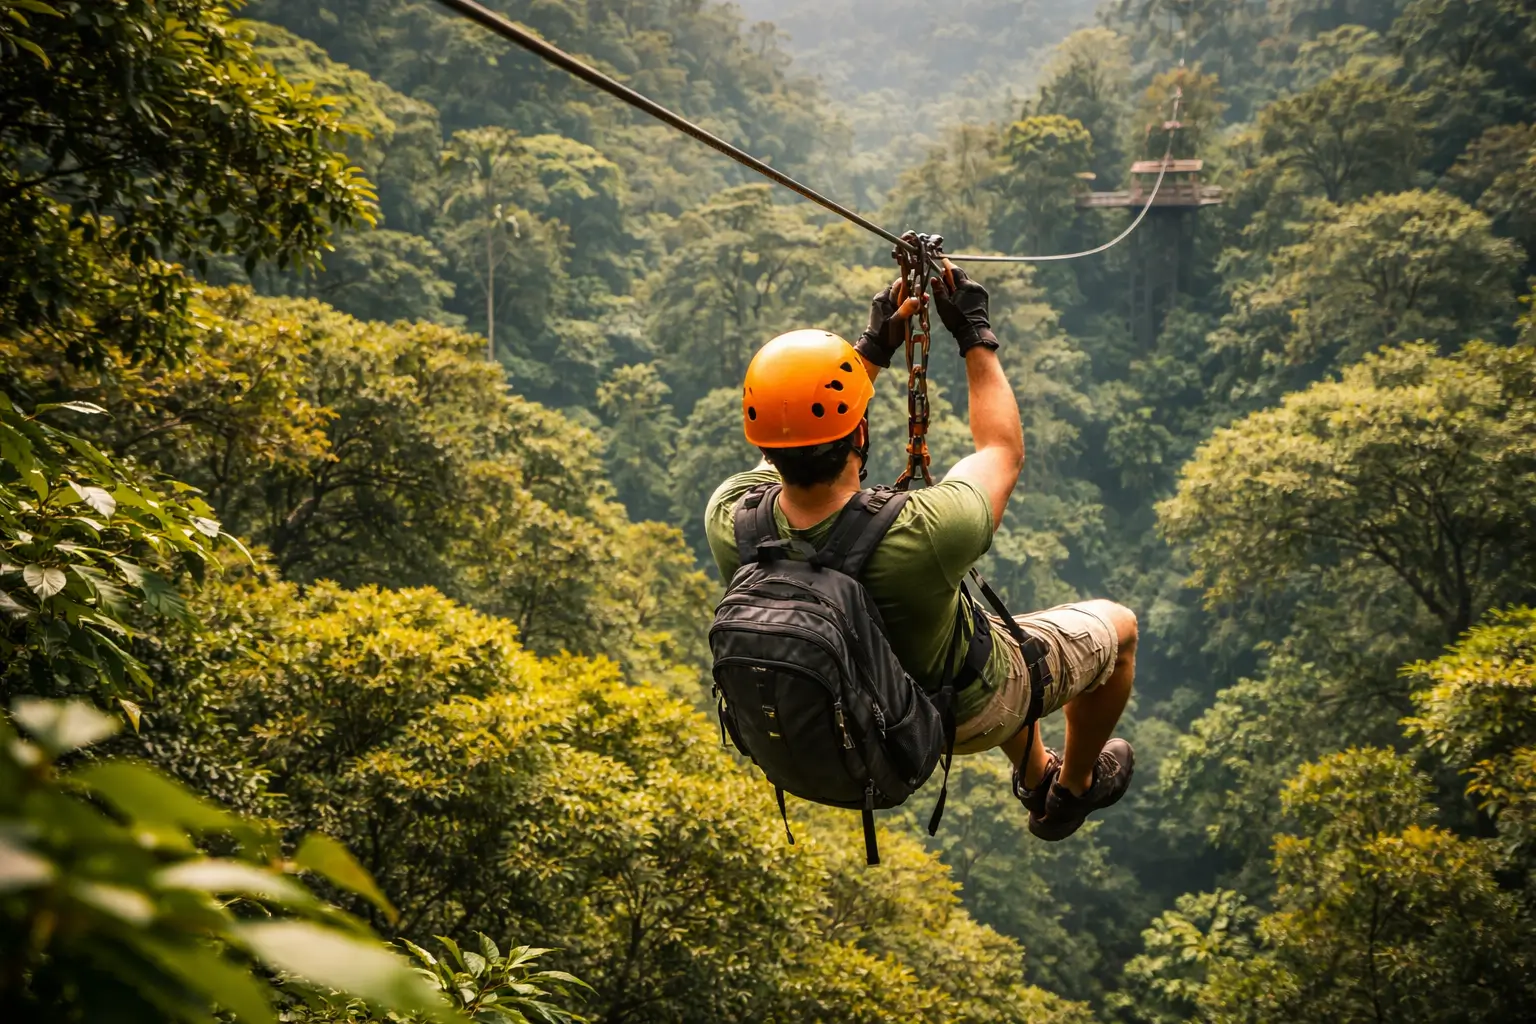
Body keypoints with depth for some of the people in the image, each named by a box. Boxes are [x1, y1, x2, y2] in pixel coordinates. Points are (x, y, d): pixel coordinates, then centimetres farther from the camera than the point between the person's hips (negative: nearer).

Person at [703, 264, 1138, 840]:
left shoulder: (728, 519, -30)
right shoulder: (925, 534, -43)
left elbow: (787, 447, -5)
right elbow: (1004, 450, -20)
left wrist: (874, 347, -4)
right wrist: (976, 337, -11)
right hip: (964, 715, -5)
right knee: (1115, 625, 22)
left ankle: (1036, 782, 56)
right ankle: (1076, 787, 45)